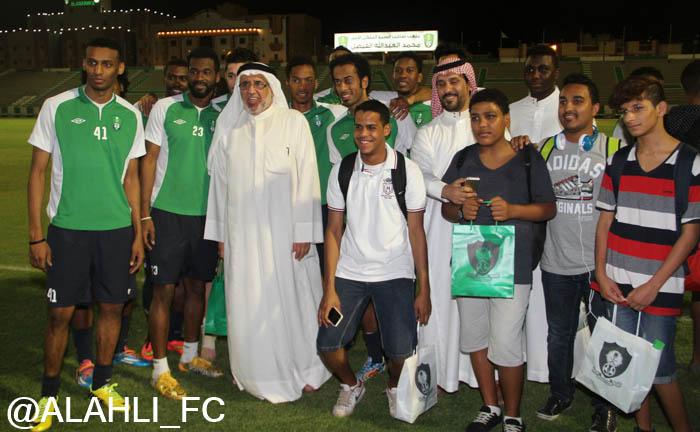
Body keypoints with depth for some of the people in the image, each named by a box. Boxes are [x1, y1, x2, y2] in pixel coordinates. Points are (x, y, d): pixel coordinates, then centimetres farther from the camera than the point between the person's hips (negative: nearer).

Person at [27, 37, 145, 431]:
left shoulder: (130, 115, 5)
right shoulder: (57, 108, -2)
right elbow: (38, 172, 0)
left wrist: (137, 234, 8)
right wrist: (36, 235, -5)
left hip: (117, 228, 3)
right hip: (68, 228, -2)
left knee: (112, 307, 9)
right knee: (61, 313, 2)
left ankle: (102, 382, 28)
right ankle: (49, 394, 20)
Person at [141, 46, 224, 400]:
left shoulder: (221, 116, 6)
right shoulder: (165, 108, -2)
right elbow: (149, 161, -3)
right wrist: (144, 214, -9)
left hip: (206, 214, 3)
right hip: (168, 212, -3)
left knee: (197, 287, 13)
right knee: (164, 290, 0)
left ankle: (190, 356, 30)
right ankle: (160, 369, 11)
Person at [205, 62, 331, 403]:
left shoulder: (294, 121, -2)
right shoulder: (229, 127, 7)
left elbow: (307, 178, -5)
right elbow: (219, 181, 10)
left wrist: (304, 231, -9)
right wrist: (220, 233, 8)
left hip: (285, 230, -2)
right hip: (242, 231, 3)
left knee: (291, 298, 6)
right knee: (249, 304, 7)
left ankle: (302, 370, 24)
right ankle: (259, 373, 23)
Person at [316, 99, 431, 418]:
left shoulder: (407, 171, -7)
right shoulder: (342, 170, -1)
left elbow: (416, 232, -5)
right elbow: (334, 230, 0)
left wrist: (424, 290, -8)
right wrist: (329, 288, -6)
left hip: (395, 274, -2)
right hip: (349, 272, 2)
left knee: (401, 350, -10)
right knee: (327, 343, -6)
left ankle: (395, 387, 27)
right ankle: (351, 385, 27)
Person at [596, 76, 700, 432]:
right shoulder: (619, 161, 8)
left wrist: (654, 285, -11)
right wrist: (601, 274, 0)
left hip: (660, 287, -4)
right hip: (617, 285, 4)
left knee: (659, 369, -1)